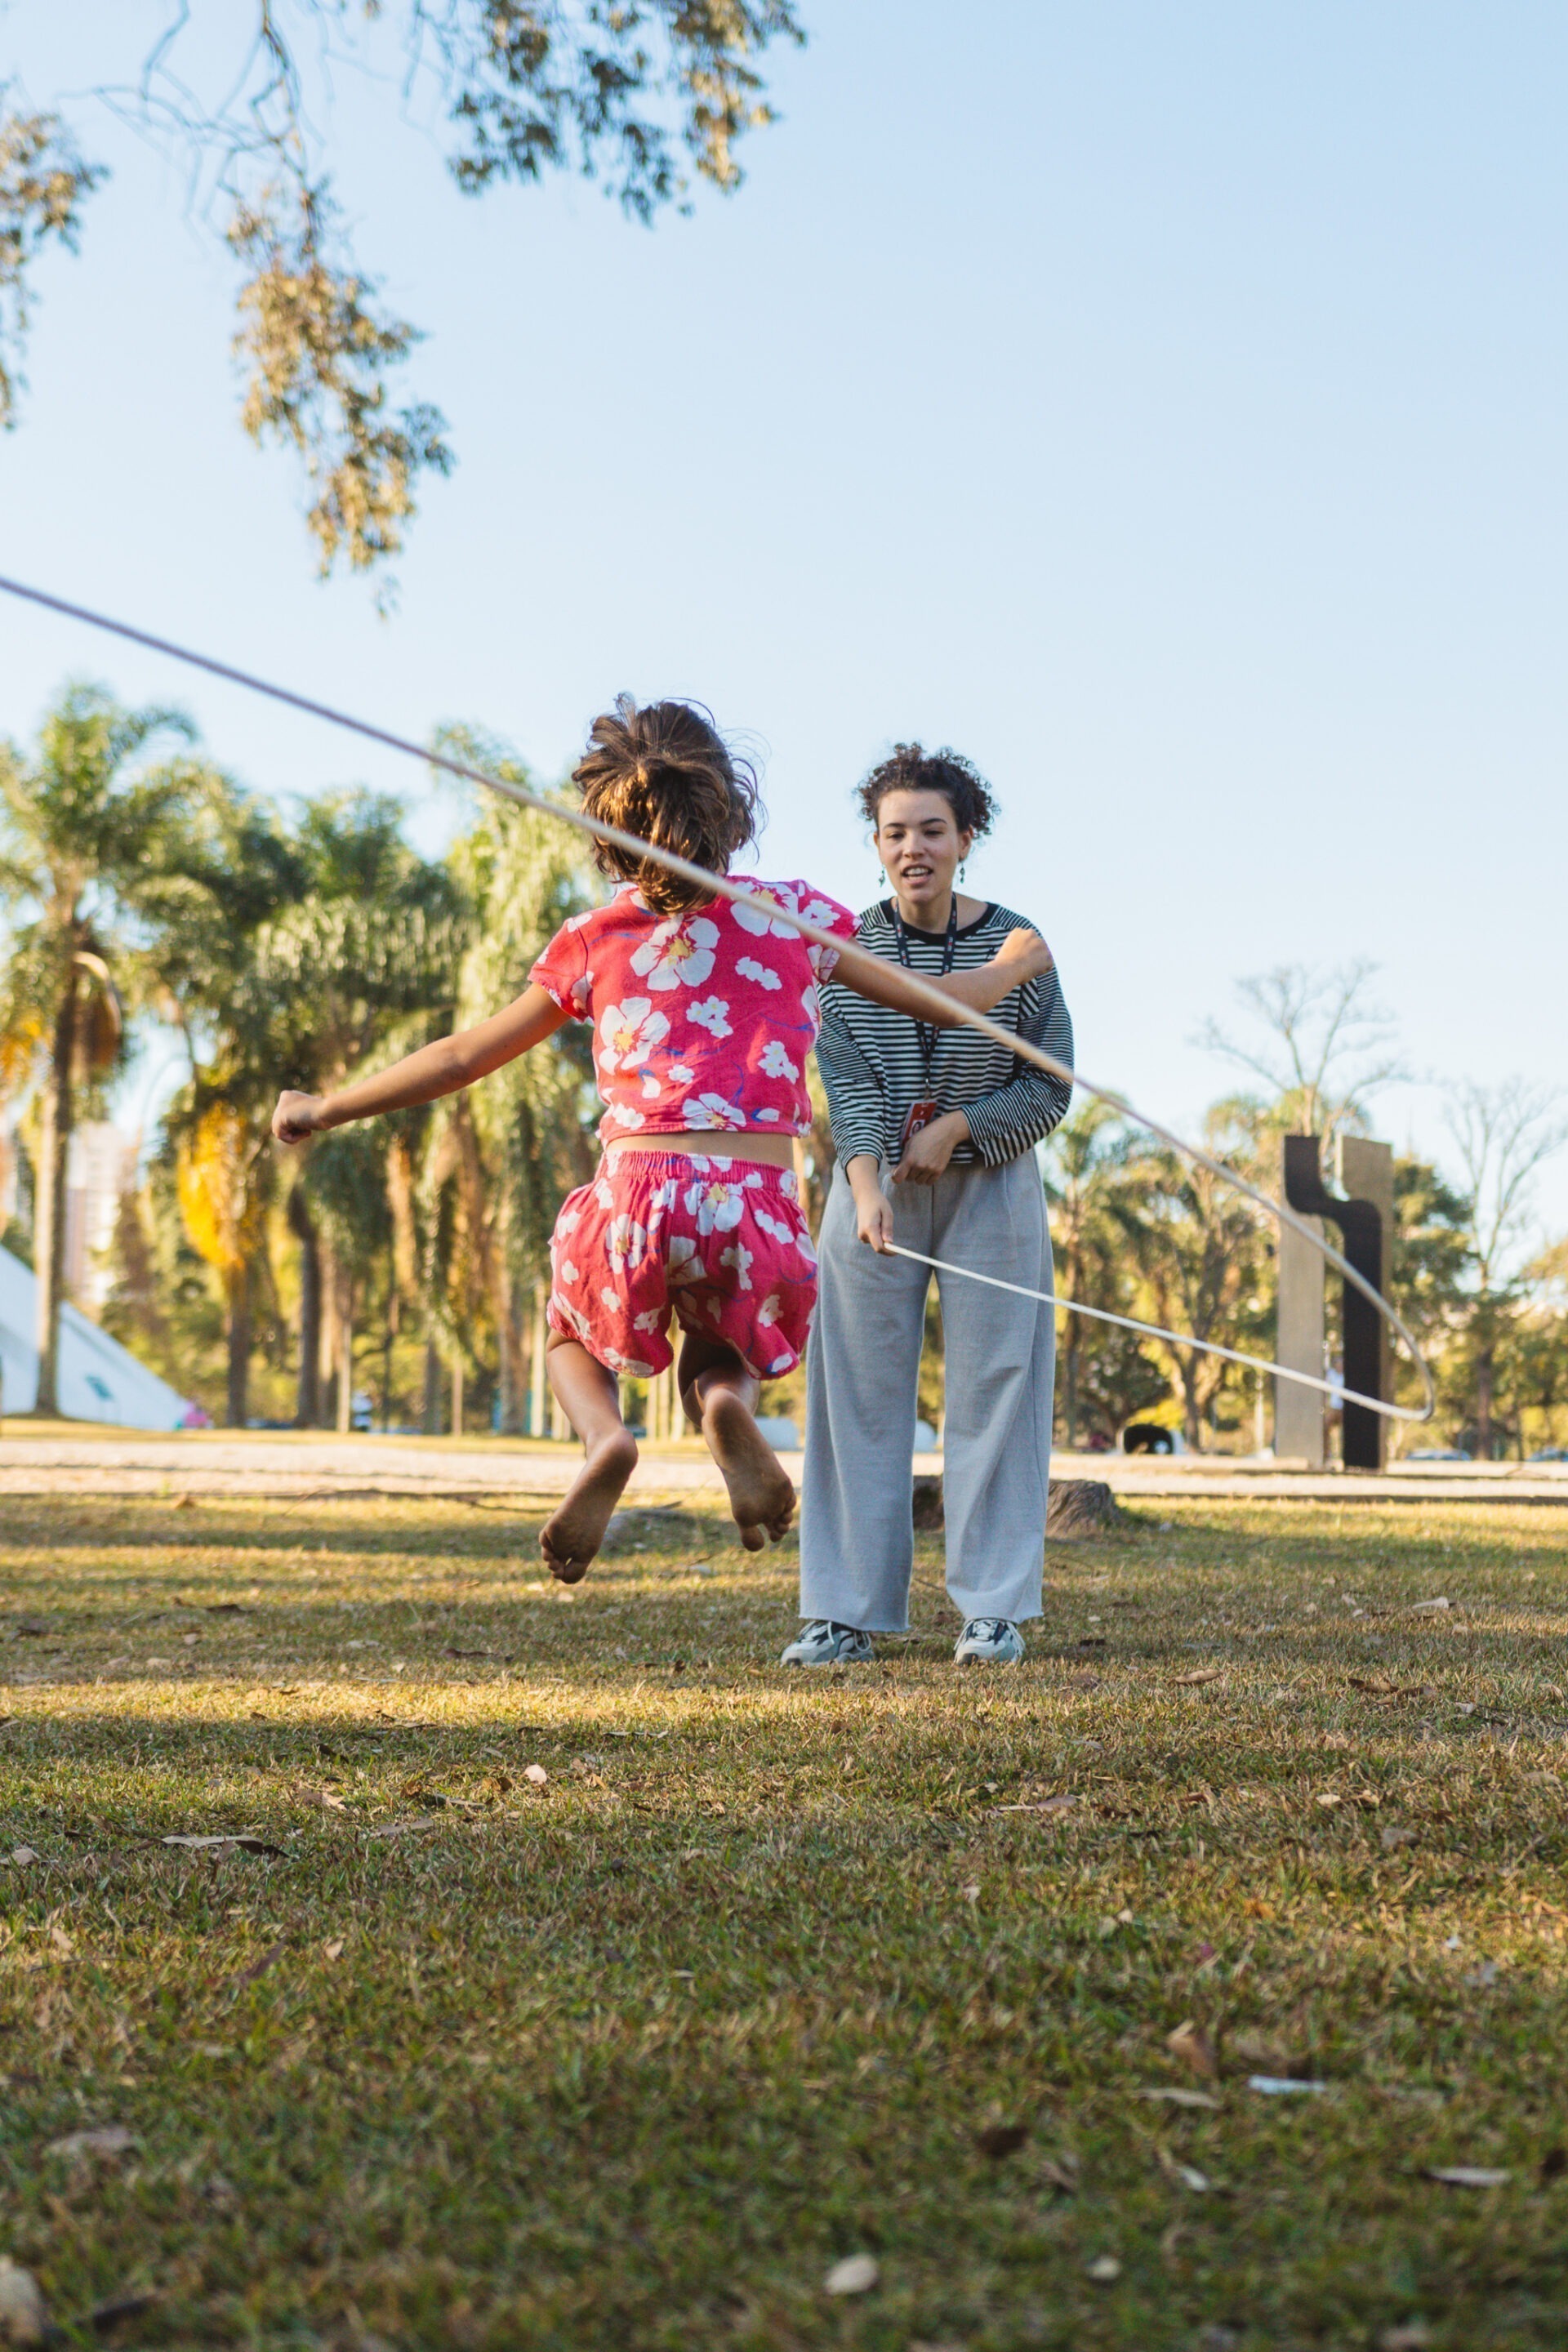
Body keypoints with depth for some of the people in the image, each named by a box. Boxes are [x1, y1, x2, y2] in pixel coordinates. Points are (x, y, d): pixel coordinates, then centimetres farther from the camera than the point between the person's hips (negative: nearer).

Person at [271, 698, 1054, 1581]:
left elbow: (463, 1056, 15)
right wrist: (1016, 964, 39)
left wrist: (325, 1110, 28)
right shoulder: (795, 915, 8)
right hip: (757, 1205, 0)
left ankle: (604, 1436, -5)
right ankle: (727, 1407, -9)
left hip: (637, 1196, 0)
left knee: (574, 1334, 31)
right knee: (720, 1357, 30)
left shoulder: (593, 942, 9)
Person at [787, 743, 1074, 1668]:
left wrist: (958, 1128, -16)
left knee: (993, 1389, 0)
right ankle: (848, 1610, 7)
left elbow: (1050, 1088, -2)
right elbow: (846, 1081, -13)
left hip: (991, 1187, -1)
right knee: (862, 1393, 1)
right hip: (873, 1185, 1)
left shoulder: (1015, 945, -6)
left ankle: (995, 1608, 7)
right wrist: (865, 1183, -28)